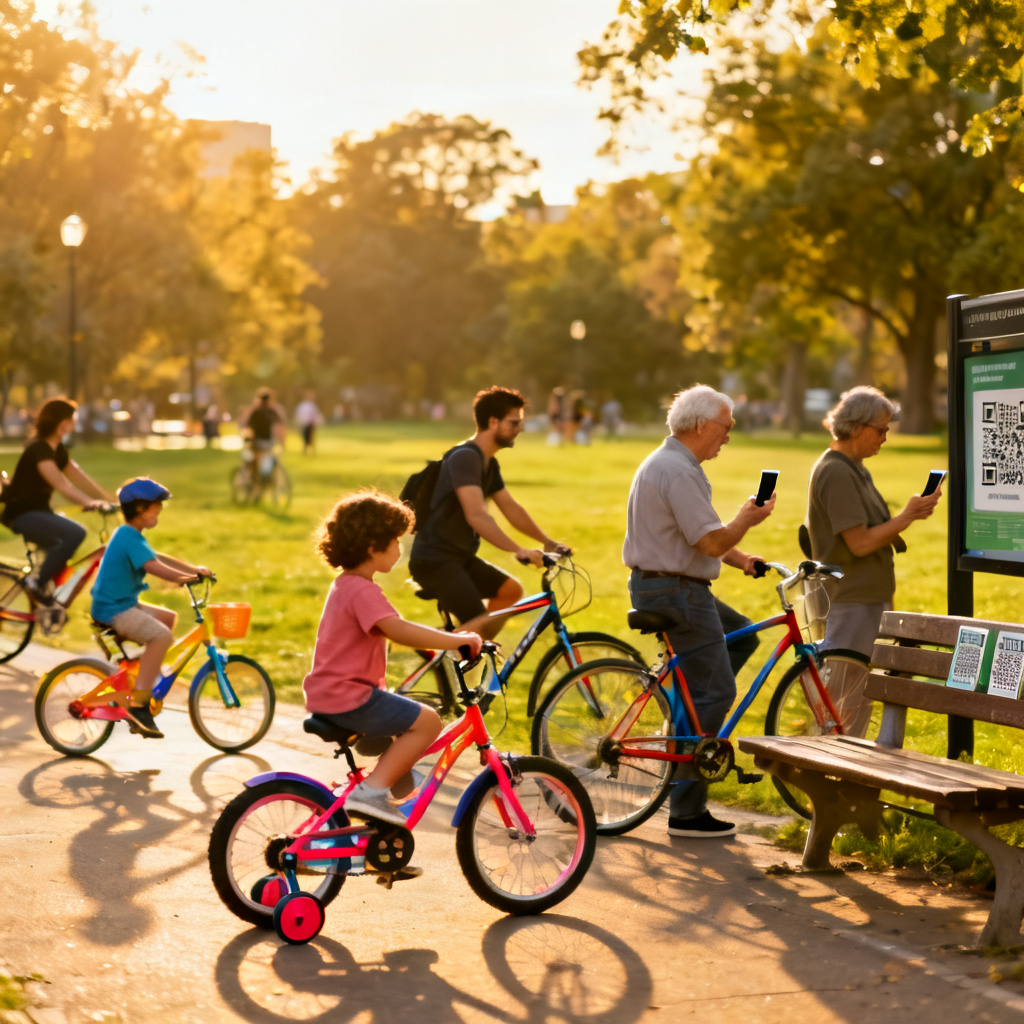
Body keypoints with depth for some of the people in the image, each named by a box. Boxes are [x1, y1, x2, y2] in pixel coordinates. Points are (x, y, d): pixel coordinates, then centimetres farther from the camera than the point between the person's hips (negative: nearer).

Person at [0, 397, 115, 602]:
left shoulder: (57, 450, 11)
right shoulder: (38, 449, -19)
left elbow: (81, 479, 9)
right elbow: (61, 485, -30)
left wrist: (112, 500, 2)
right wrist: (89, 502, -41)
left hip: (39, 511, 10)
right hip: (22, 514, -10)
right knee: (76, 533, -28)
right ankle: (38, 581, -18)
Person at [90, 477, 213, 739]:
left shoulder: (127, 535, 17)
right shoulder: (130, 538, -17)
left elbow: (159, 558, 23)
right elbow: (153, 566, -32)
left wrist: (193, 569, 14)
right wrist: (186, 577, -33)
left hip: (123, 603, 11)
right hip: (113, 609, -11)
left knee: (169, 617, 21)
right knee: (162, 636, -26)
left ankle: (148, 681, 24)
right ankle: (137, 705, -29)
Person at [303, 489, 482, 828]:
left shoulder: (344, 584, 17)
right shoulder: (363, 591, -17)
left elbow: (392, 630, 27)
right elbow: (398, 630, -33)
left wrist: (444, 639, 22)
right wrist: (458, 640, -30)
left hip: (325, 696, 11)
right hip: (347, 700, -11)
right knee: (427, 721, -12)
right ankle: (371, 791, -13)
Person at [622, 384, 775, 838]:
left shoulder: (666, 462, 15)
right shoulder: (679, 472, -20)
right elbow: (712, 542, -22)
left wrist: (740, 558, 14)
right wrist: (747, 518, -4)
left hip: (660, 585, 10)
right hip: (675, 594, -10)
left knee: (741, 635, 21)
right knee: (714, 693, -5)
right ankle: (688, 813, -2)